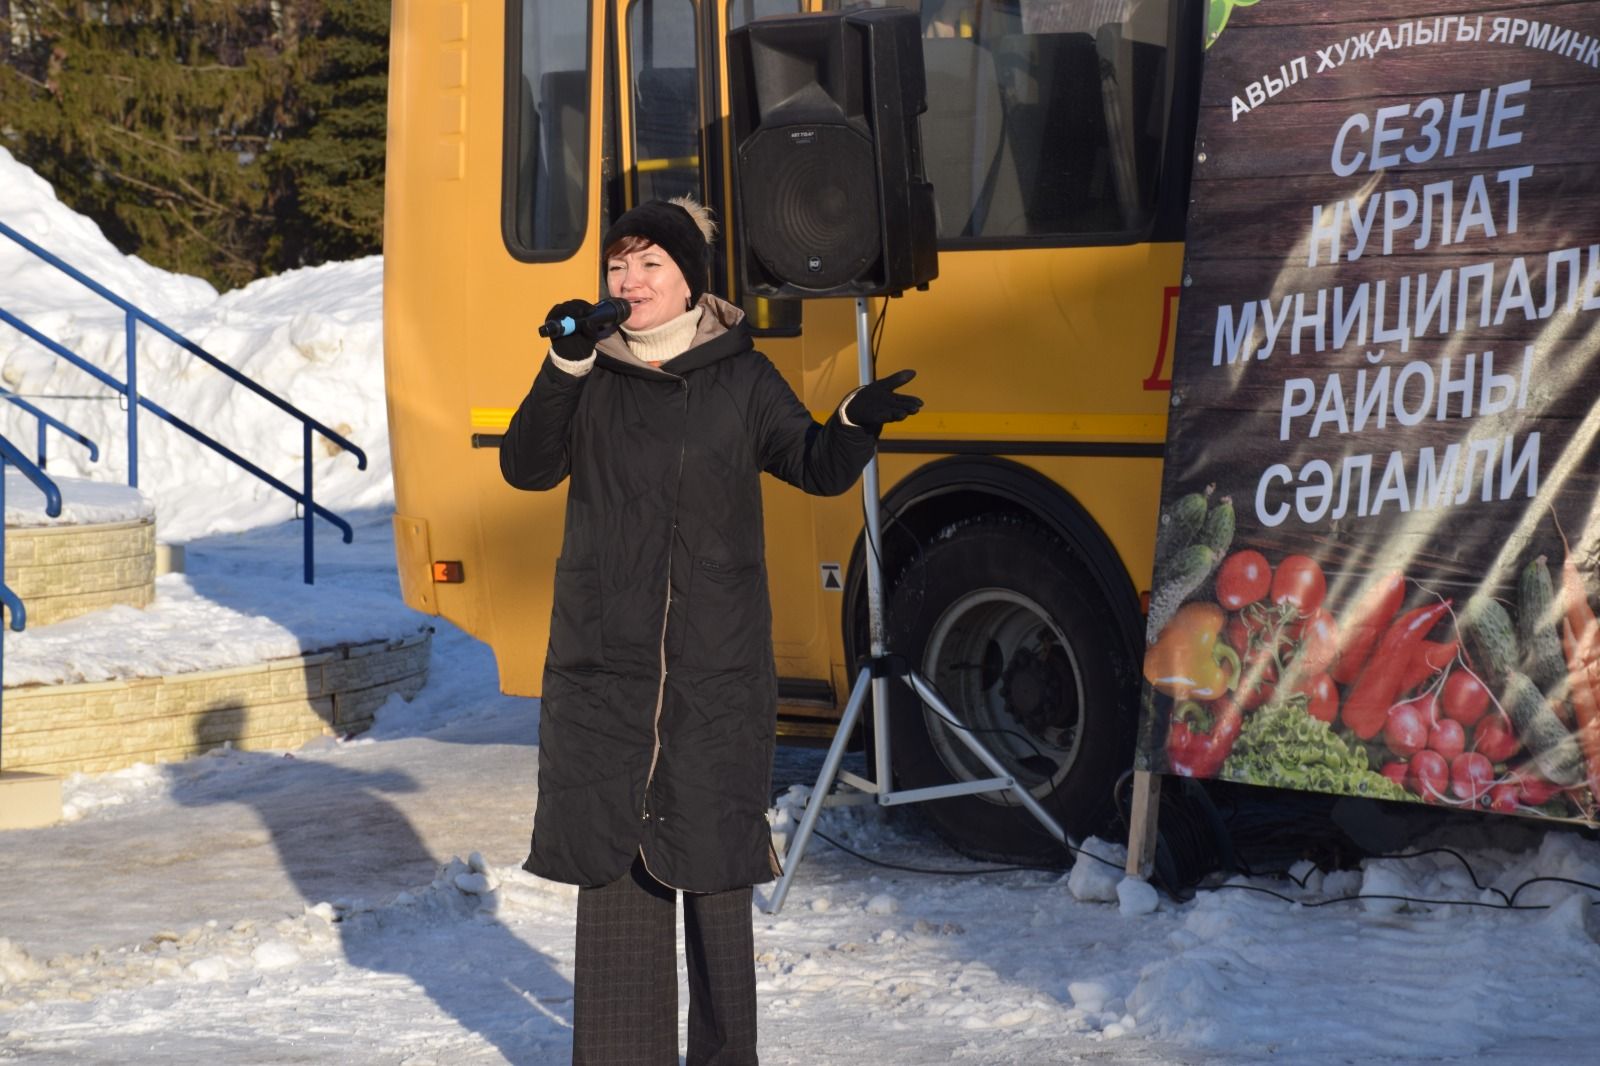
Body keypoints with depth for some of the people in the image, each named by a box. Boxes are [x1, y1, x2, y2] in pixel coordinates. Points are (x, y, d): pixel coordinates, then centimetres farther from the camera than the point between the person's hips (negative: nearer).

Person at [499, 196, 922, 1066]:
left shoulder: (741, 378, 2)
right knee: (610, 858, 5)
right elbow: (527, 467, -8)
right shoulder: (591, 376, 4)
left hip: (717, 668, -1)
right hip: (603, 666, 1)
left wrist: (856, 422, -22)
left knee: (714, 863, 4)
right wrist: (564, 368, -20)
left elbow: (816, 468, -2)